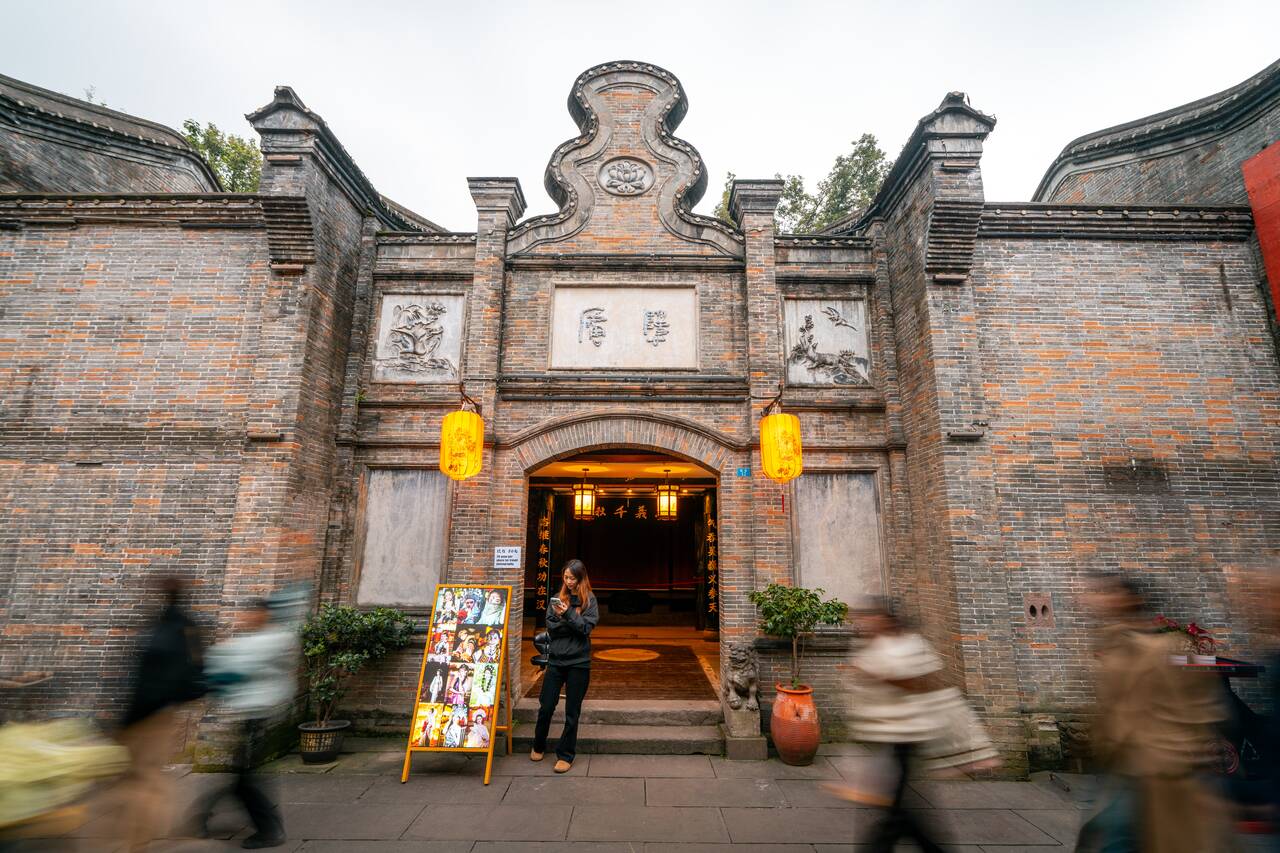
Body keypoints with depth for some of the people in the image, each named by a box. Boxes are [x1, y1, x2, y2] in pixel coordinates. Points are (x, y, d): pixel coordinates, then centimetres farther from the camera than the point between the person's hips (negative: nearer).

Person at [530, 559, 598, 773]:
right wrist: (562, 620, -17)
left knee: (572, 712, 6)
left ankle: (565, 755, 21)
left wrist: (568, 614, -23)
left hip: (579, 663, -2)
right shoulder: (557, 598, 5)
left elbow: (586, 627, -11)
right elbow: (551, 628, 1)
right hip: (556, 660, 2)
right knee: (546, 707, 7)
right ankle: (538, 746, 32)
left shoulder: (589, 600, -2)